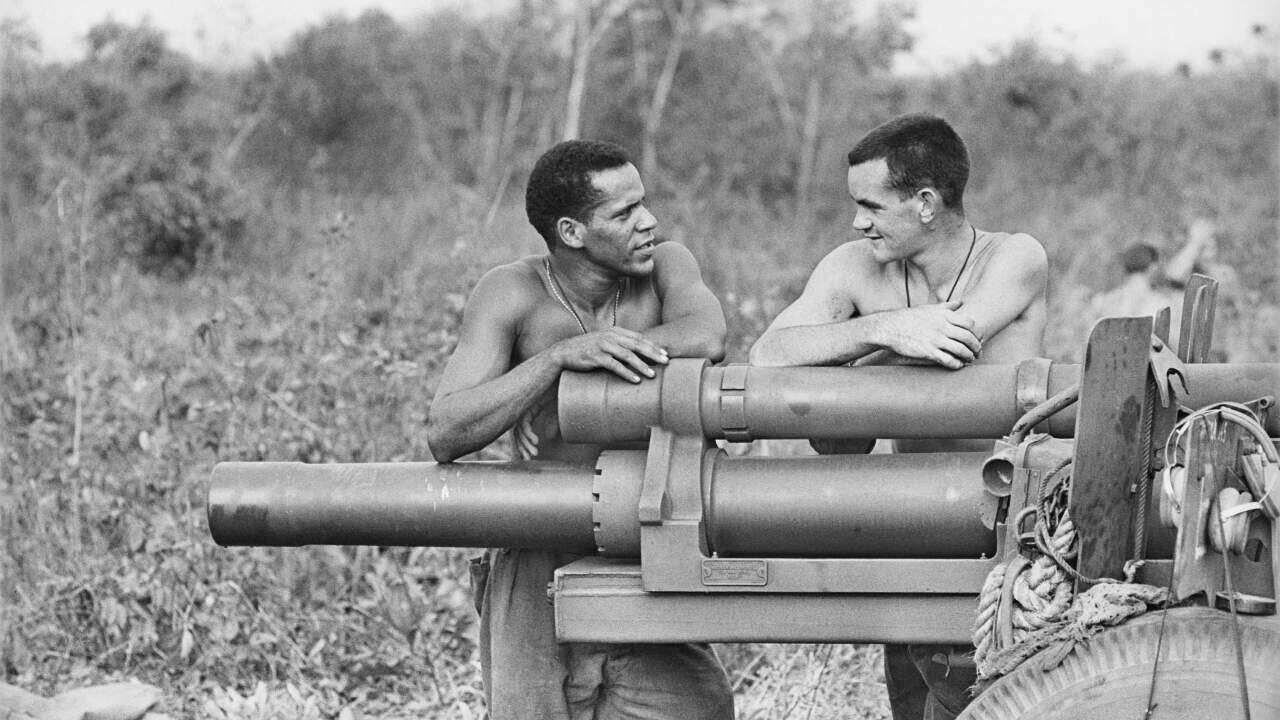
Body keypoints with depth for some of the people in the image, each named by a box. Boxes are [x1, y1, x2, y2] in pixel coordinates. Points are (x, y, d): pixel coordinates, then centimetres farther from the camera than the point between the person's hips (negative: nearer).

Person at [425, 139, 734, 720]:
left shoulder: (665, 266, -3)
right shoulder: (510, 293, -10)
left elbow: (707, 340, -27)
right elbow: (445, 437, -20)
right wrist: (559, 356, -33)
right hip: (539, 569, -1)